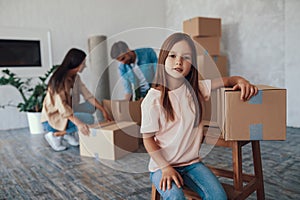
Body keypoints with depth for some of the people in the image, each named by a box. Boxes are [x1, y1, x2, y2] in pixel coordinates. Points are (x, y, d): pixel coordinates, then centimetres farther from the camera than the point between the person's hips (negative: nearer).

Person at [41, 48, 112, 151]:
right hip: (52, 118, -8)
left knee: (91, 106, 0)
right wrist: (78, 123, -43)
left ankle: (68, 133, 3)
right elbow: (61, 105, -32)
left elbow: (88, 96, 2)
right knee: (89, 119, -22)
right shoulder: (59, 79, -23)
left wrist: (103, 110, -5)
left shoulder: (75, 77, 2)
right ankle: (55, 134, -9)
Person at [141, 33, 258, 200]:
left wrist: (242, 81, -15)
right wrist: (165, 167, -15)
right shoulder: (153, 99, -14)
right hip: (162, 164, -3)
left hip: (192, 162, 4)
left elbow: (228, 80, 7)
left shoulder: (196, 88, -1)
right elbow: (148, 139, -9)